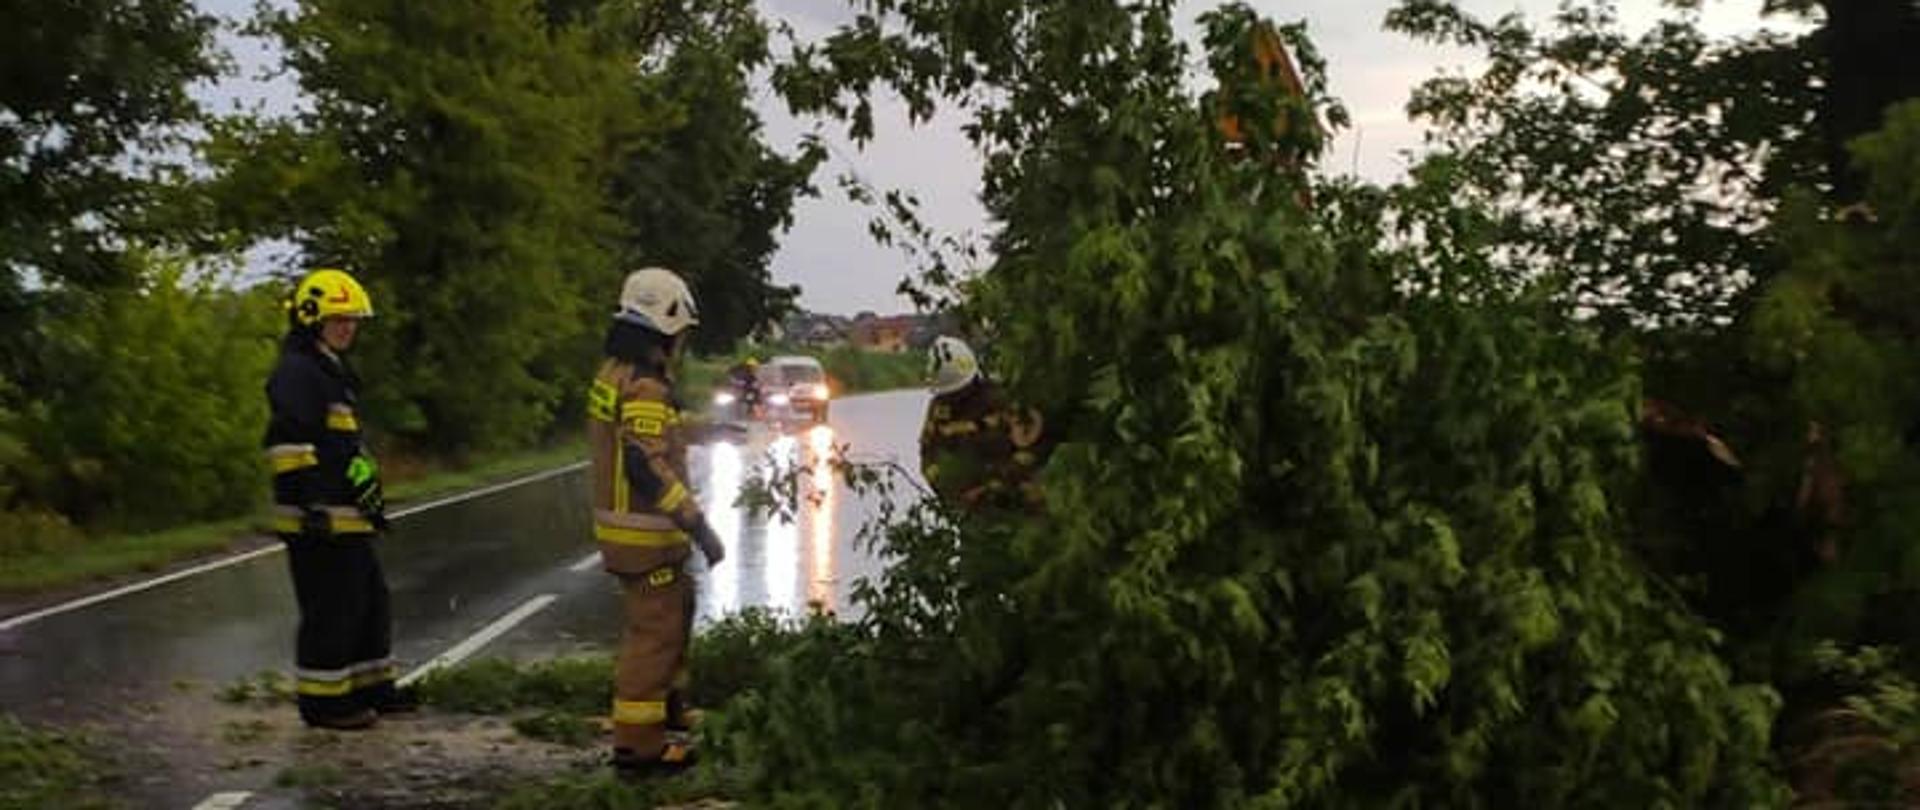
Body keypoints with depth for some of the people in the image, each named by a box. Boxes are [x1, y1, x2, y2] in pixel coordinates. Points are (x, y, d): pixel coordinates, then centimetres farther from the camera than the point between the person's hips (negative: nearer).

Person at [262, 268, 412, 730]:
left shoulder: (333, 372, 21)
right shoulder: (296, 372, -12)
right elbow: (286, 443, -22)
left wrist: (368, 495, 28)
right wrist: (306, 502, -25)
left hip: (347, 518, 11)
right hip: (318, 521, -11)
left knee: (370, 602, 17)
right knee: (330, 613, -3)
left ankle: (371, 689, 28)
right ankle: (322, 701, 8)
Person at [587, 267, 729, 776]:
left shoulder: (615, 371, 10)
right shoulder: (645, 387, -21)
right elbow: (649, 468, -29)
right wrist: (699, 526, -27)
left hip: (621, 523, 10)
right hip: (645, 533, -10)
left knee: (676, 612, 24)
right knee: (655, 631, -3)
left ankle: (667, 707, 37)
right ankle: (637, 745, 3)